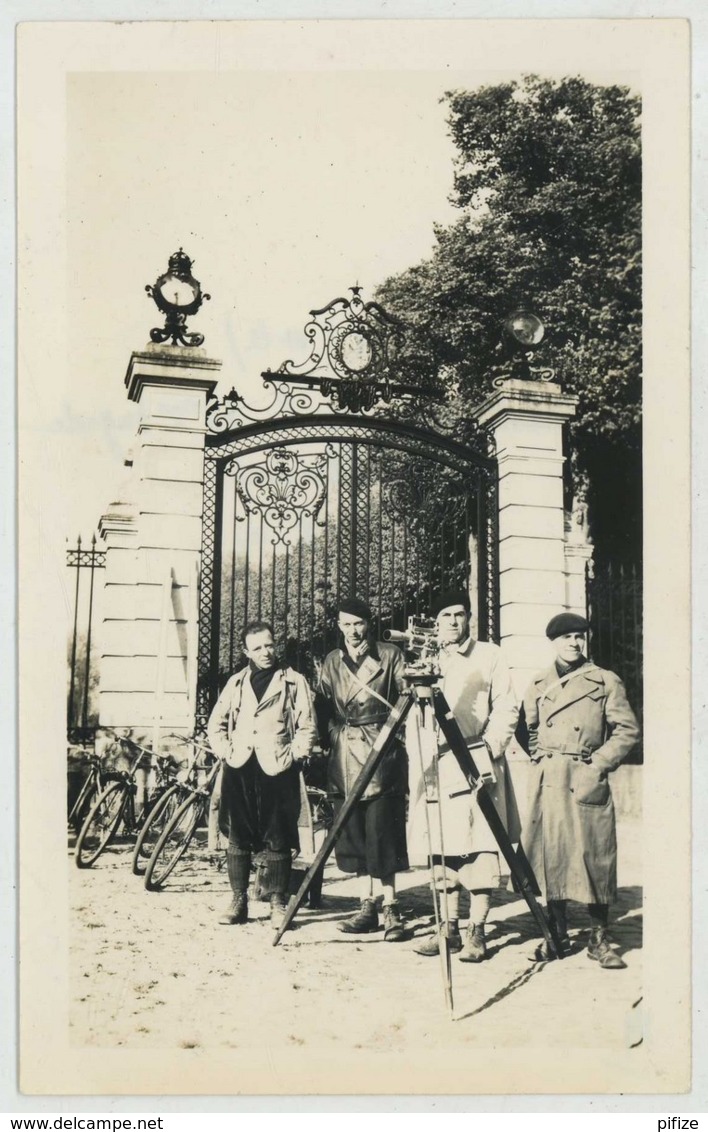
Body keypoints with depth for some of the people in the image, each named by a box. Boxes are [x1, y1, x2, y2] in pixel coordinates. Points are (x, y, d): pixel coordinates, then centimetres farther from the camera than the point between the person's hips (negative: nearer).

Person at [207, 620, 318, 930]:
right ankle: (238, 901, 14)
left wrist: (292, 756, -8)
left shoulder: (295, 681, 4)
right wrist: (226, 752, 4)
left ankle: (278, 903, 9)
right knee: (238, 837, 5)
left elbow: (308, 727, 1)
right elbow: (216, 724, 17)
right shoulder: (236, 682, 14)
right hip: (239, 768, 3)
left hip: (277, 769, -3)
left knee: (276, 839, 0)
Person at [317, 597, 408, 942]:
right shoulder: (332, 662, 14)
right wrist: (329, 739, 4)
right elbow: (324, 709, 14)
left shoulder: (390, 656, 3)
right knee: (353, 835, 6)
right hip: (345, 757, 4)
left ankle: (389, 907, -1)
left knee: (382, 833, -7)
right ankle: (367, 906, 13)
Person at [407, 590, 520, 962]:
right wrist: (417, 758, 3)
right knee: (441, 848, 1)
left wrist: (491, 746, -10)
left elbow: (506, 707, 3)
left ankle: (477, 931, -3)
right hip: (433, 764, 3)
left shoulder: (489, 656, 9)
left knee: (480, 846, -8)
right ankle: (449, 928, 10)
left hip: (476, 763, -3)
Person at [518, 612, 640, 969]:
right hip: (547, 782, 3)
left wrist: (598, 765, -7)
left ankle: (599, 938, 7)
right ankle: (557, 931, 17)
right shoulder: (537, 685, 12)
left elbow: (627, 730, 1)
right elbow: (525, 729, 21)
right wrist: (541, 758, 6)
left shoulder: (606, 682, 4)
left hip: (587, 781, -2)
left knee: (592, 855, -4)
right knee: (549, 854, 3)